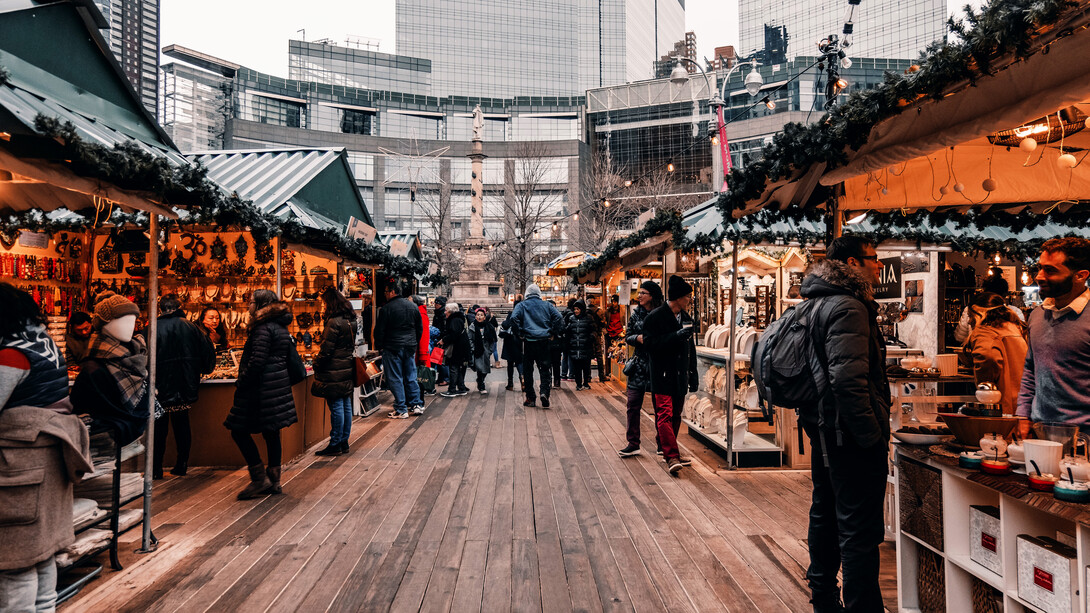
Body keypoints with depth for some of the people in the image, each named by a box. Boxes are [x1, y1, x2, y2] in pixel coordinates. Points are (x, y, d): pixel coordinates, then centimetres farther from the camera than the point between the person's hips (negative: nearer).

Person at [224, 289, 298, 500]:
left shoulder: (263, 329, -14)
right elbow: (292, 358, 17)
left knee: (239, 431, 0)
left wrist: (240, 383, -11)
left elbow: (257, 361, -21)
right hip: (278, 386, 9)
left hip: (261, 388, -9)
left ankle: (260, 479, 1)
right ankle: (274, 481, 19)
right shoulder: (281, 328, 14)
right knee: (271, 433, 13)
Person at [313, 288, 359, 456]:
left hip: (335, 371, -9)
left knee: (336, 407, -2)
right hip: (347, 368, 9)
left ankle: (335, 445, 6)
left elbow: (326, 349, -17)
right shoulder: (350, 320, 10)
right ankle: (344, 442, 21)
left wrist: (316, 363, 0)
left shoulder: (334, 322, -17)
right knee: (346, 406, 12)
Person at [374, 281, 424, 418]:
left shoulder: (386, 308, -12)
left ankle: (401, 410, 4)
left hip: (393, 348, -6)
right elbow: (420, 328, 15)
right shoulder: (413, 306, 8)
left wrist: (379, 345, 6)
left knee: (395, 379, 2)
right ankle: (417, 405, 16)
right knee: (411, 377, 14)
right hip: (410, 348, 6)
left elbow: (379, 330, -9)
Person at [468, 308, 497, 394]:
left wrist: (490, 350, 3)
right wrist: (473, 350, -10)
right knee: (480, 369, -11)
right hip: (477, 351, -3)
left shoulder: (489, 326, 6)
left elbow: (493, 340, 10)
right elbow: (470, 340, -1)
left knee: (485, 370, 6)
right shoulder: (472, 326, 0)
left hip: (486, 352, 3)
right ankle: (481, 387, 2)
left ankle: (479, 384, 30)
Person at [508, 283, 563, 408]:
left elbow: (514, 318, -13)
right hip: (544, 341, 1)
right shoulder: (546, 305, 8)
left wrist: (520, 333, -4)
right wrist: (552, 333, 2)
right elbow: (558, 317, -3)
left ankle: (530, 399, 9)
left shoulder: (522, 305, 3)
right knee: (544, 369, 6)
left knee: (528, 370, 8)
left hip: (528, 341, -1)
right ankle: (544, 392, -14)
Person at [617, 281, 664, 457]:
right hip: (639, 363, 4)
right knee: (633, 404, 2)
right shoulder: (636, 314, 8)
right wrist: (637, 338, -8)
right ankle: (633, 444, 11)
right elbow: (628, 337, 12)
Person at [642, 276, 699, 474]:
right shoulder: (655, 317, -9)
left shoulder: (686, 318, 14)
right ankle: (672, 456, -14)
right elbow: (650, 343, -17)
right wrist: (675, 336, -23)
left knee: (676, 415, 12)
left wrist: (693, 376, 17)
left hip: (680, 376, 7)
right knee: (665, 415, -11)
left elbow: (691, 349, 18)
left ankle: (668, 450, 24)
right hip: (662, 376, -7)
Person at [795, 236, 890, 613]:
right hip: (850, 434, -11)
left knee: (826, 513, 21)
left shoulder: (819, 303, 13)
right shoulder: (848, 308, -18)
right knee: (859, 528, -2)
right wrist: (873, 435, -21)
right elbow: (848, 379, -28)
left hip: (823, 429, 11)